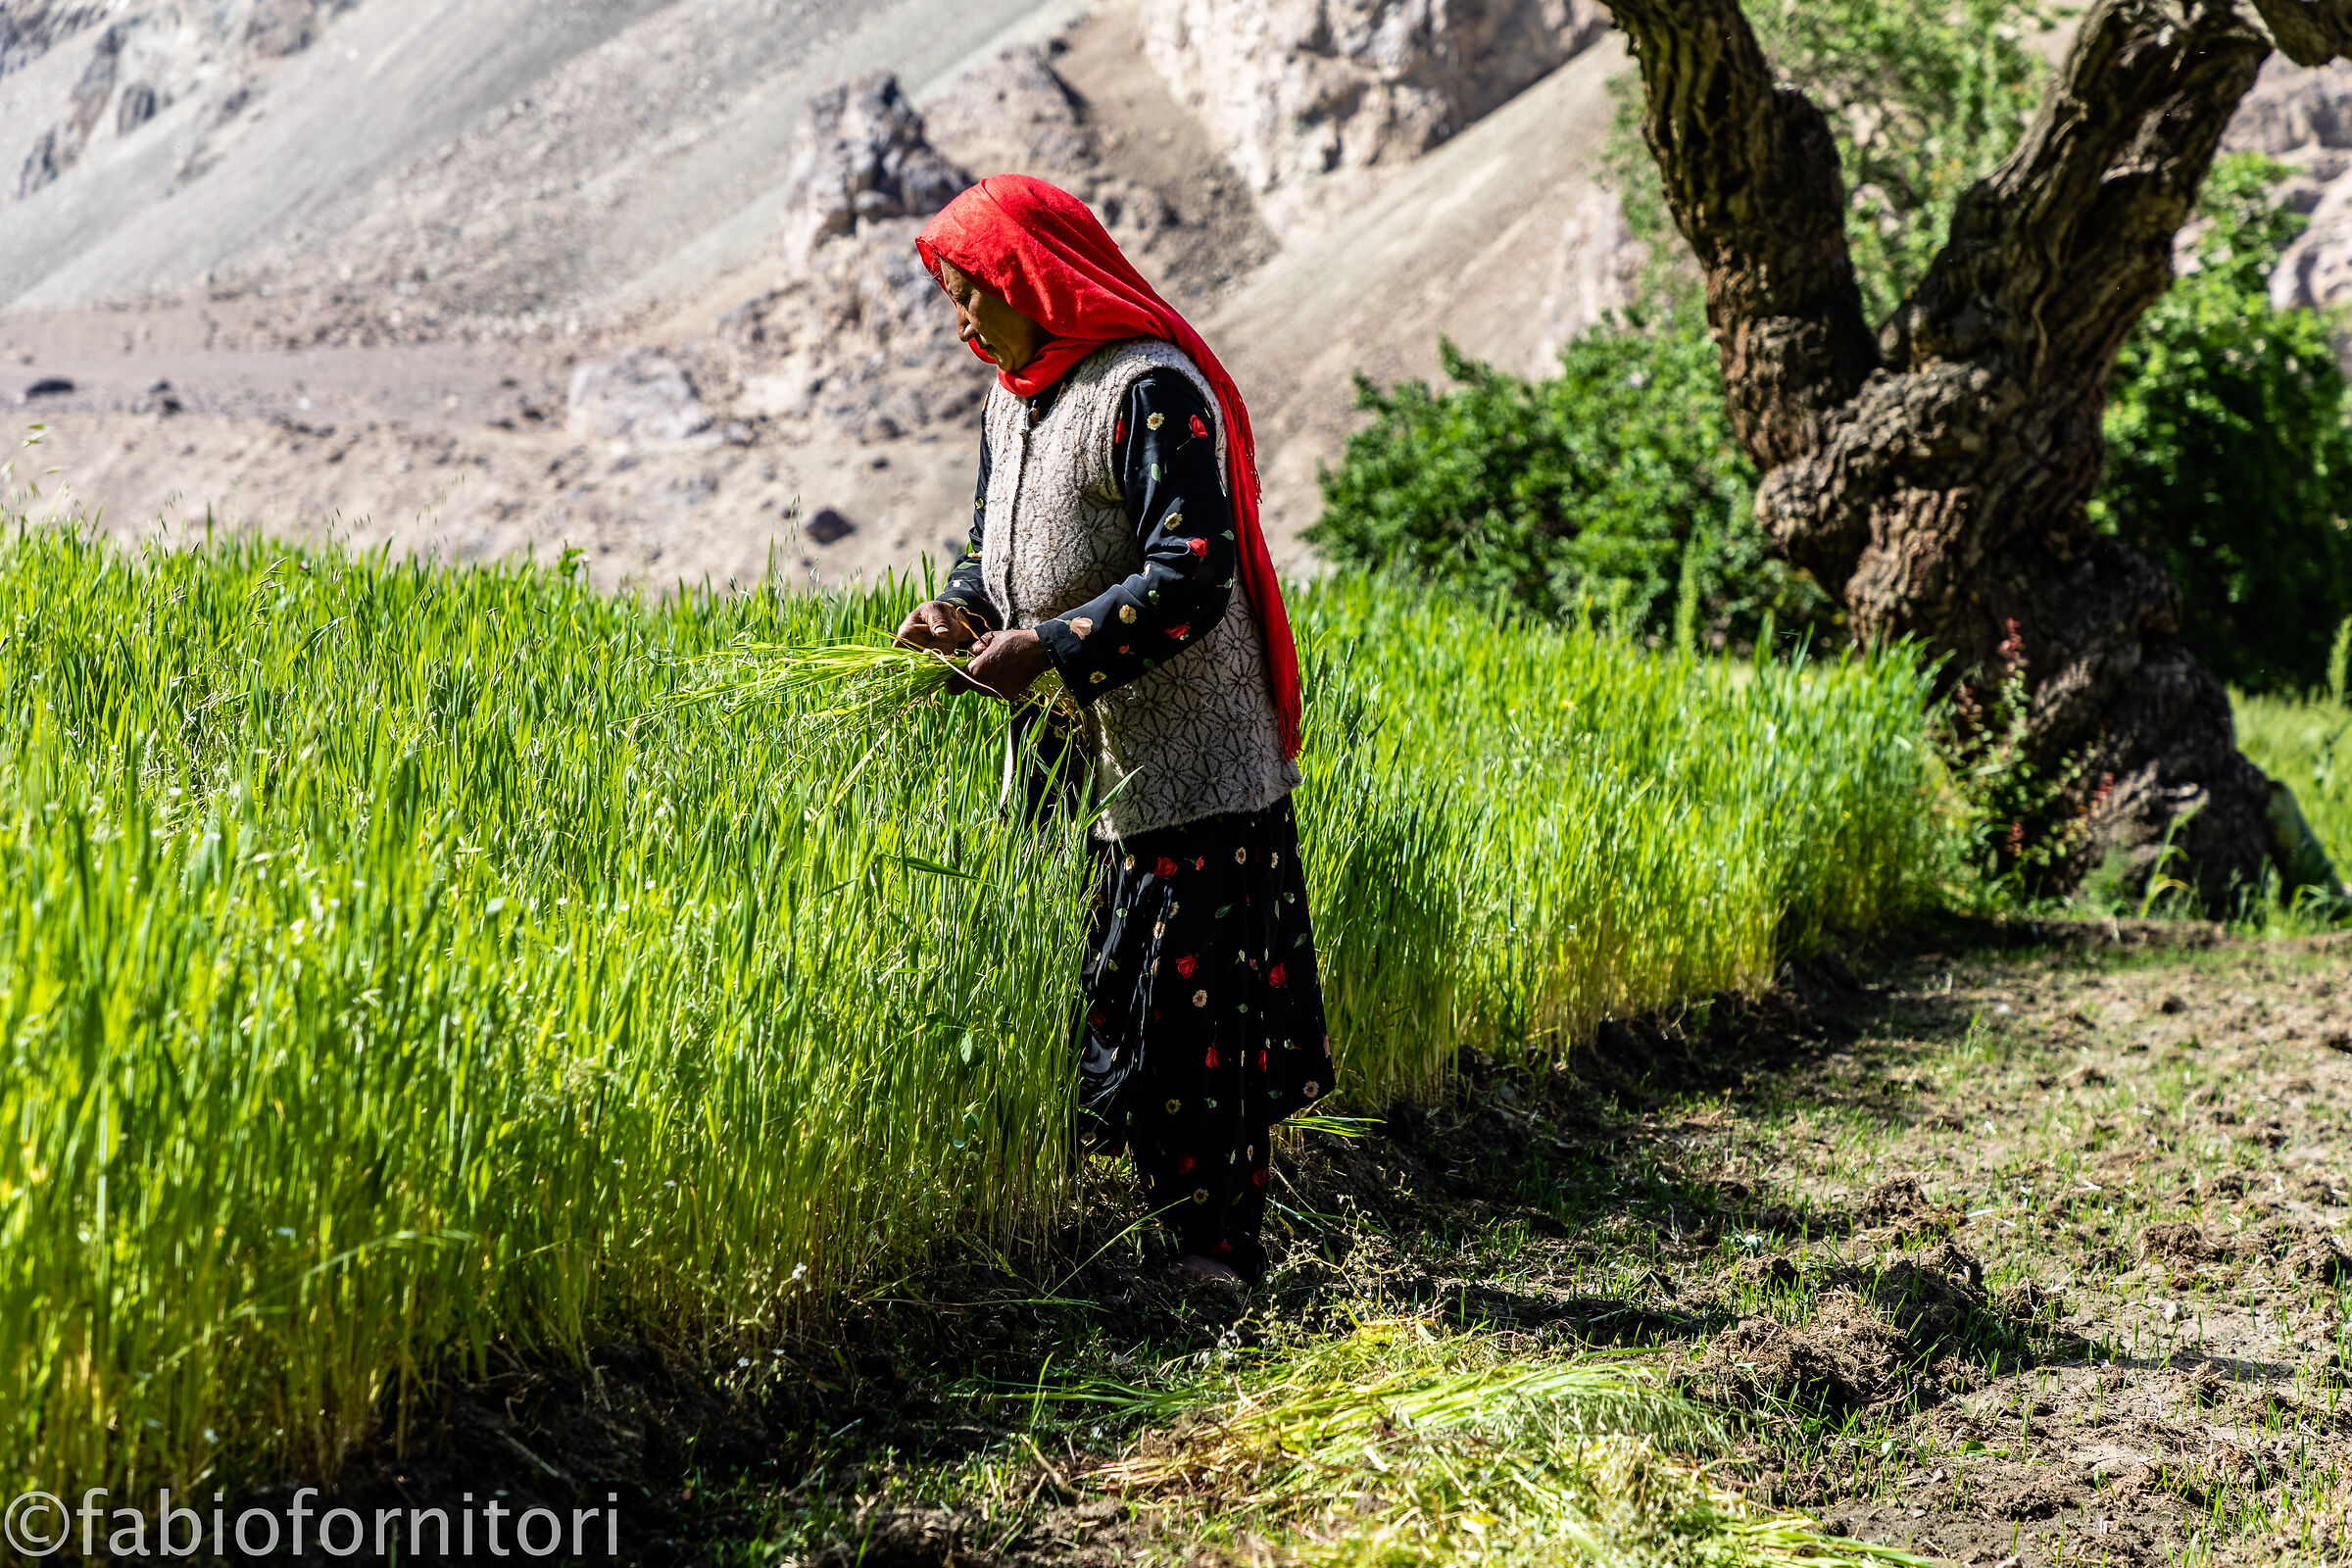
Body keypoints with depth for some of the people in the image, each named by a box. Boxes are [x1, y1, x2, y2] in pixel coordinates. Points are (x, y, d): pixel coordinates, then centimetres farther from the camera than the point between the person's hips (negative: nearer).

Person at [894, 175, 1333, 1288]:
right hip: (1077, 767, 9)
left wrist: (1050, 649, -24)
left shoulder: (1153, 392, -15)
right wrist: (960, 607, -1)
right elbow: (998, 551, 21)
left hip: (1186, 775, -9)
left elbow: (1193, 575, -21)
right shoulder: (1010, 407, 14)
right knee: (1095, 1007, 10)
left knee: (1186, 1013, -5)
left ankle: (1215, 1253, 3)